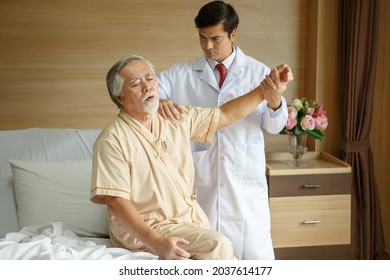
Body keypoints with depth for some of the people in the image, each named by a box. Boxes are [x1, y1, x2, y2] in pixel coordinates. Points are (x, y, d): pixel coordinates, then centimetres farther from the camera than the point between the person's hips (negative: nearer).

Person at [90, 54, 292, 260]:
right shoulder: (112, 140, -15)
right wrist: (156, 242, -29)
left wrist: (266, 90, 3)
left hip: (190, 216, 7)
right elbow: (115, 201, -19)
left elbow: (225, 115, 13)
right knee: (218, 246, -24)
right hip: (143, 229, -7)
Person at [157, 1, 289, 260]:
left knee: (256, 253, 1)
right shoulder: (181, 74, 4)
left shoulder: (258, 72, 3)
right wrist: (157, 102, -23)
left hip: (246, 180, -1)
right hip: (199, 181, 1)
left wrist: (274, 100, -22)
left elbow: (275, 127, 1)